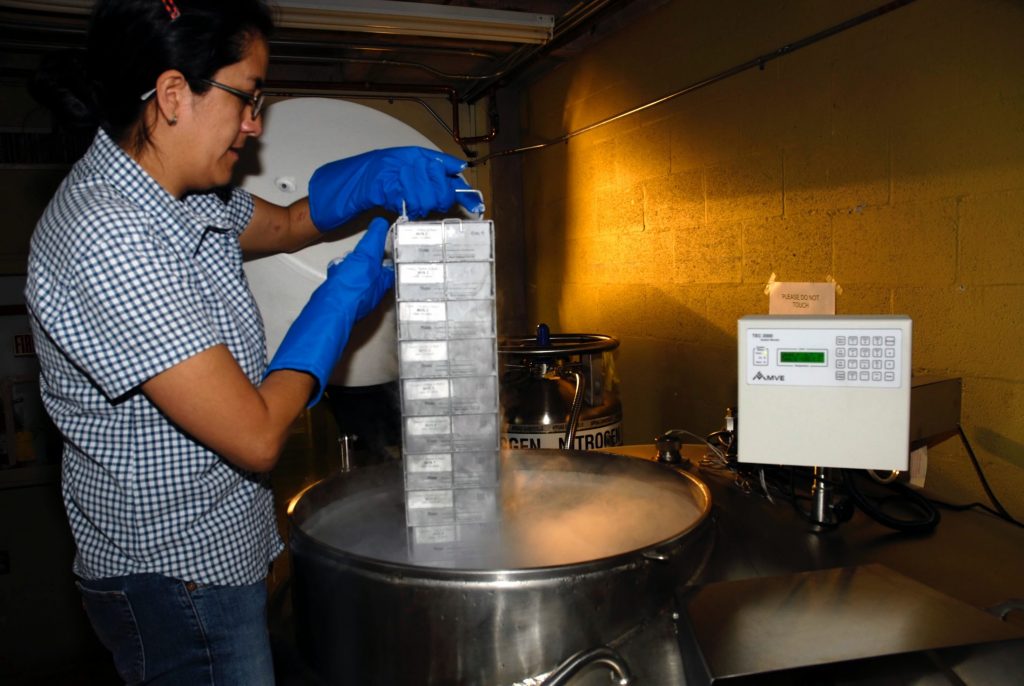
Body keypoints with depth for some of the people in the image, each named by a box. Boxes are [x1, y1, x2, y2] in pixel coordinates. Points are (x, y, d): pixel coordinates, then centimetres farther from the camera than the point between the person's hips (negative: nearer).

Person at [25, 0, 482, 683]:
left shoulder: (185, 197, 0)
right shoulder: (109, 239, -29)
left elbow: (287, 224, 17)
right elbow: (256, 437, -28)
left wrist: (378, 177, -2)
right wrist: (347, 294, -15)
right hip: (178, 576, -9)